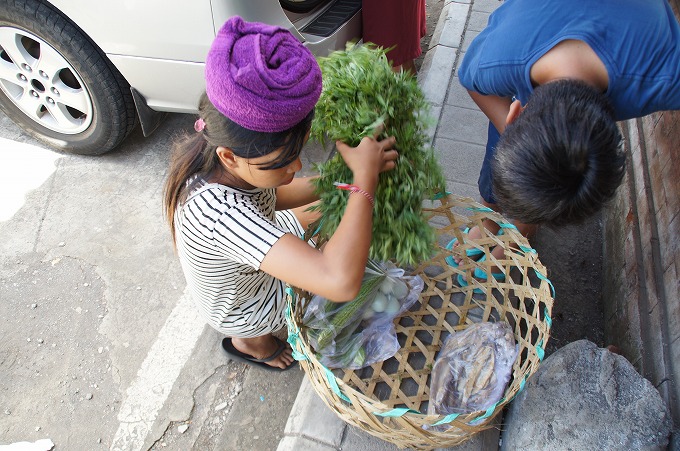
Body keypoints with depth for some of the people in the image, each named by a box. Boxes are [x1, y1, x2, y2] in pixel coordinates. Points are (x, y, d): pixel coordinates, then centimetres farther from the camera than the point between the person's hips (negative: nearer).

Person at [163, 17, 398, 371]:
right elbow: (340, 283, -58)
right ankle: (251, 341, 28)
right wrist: (364, 178, -45)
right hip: (240, 311, -6)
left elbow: (276, 196, -3)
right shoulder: (218, 210, -48)